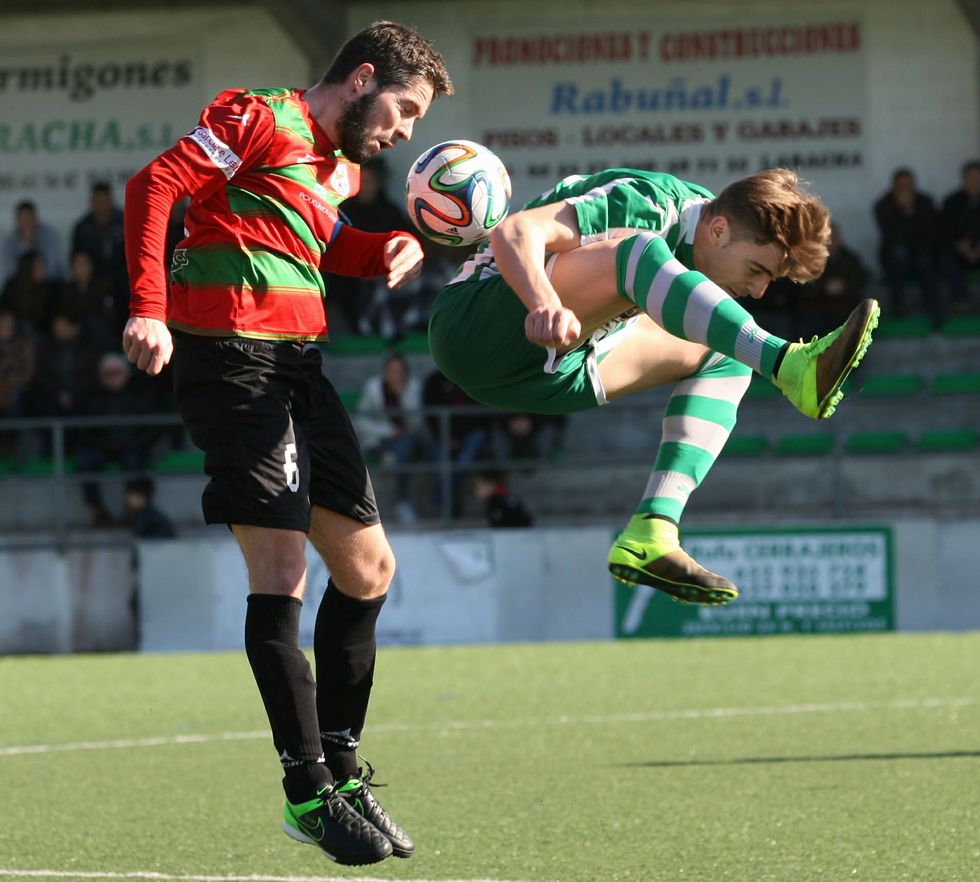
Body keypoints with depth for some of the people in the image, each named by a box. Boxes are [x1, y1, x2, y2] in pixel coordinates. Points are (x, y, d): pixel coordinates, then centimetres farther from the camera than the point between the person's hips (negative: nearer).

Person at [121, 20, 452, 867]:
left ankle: (341, 768, 21)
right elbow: (154, 186, -13)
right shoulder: (260, 119, -6)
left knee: (367, 568, 11)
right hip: (233, 358, -10)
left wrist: (386, 249, 10)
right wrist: (148, 310, -23)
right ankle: (308, 792, -11)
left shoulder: (340, 166, 21)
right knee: (282, 570, -13)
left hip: (298, 366, 10)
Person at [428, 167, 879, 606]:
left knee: (724, 359, 5)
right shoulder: (653, 205, -20)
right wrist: (545, 305, -48)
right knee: (637, 254, -31)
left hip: (549, 374, 9)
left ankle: (648, 539, -13)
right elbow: (513, 232, -31)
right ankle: (795, 368, -47)